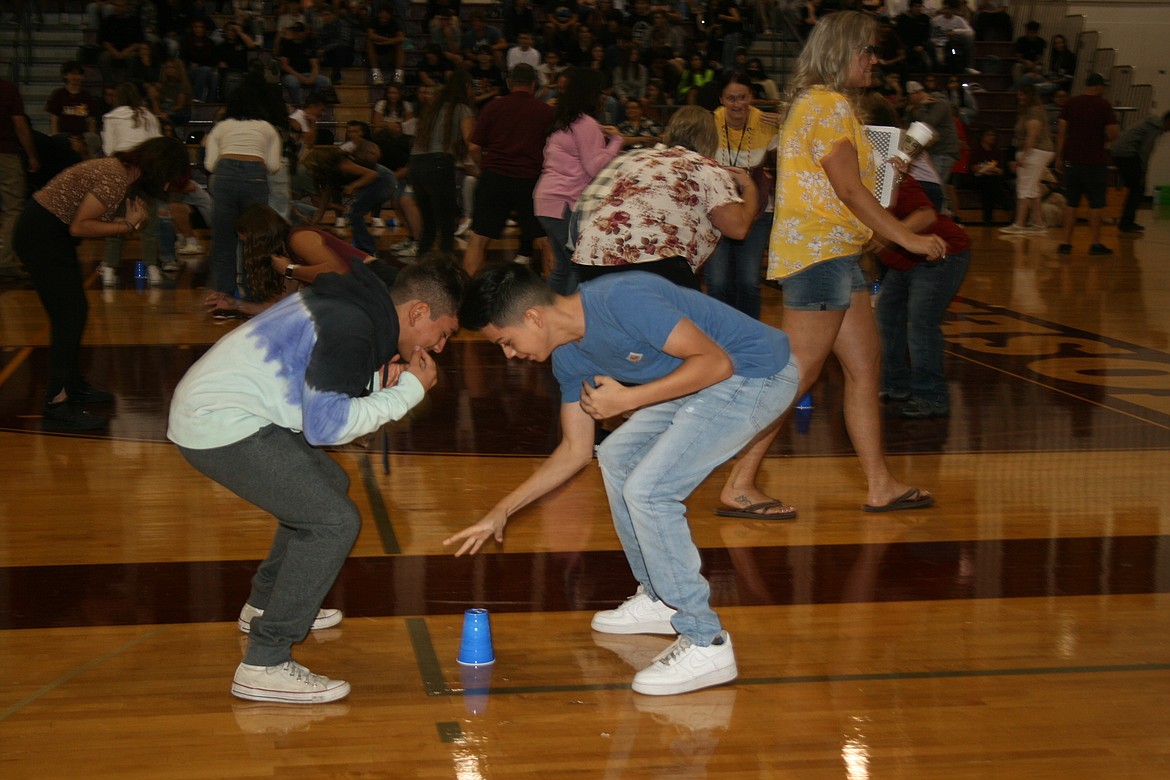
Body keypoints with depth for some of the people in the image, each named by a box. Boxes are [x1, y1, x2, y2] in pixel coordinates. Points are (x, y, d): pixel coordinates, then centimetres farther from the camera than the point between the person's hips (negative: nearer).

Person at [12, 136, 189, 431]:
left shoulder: (120, 169, 9)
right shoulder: (116, 179, -21)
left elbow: (85, 217, 7)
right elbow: (79, 227, -22)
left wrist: (130, 220, -3)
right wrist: (128, 225, -15)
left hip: (47, 234, 10)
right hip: (41, 238, -10)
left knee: (74, 313, 17)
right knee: (69, 317, -10)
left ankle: (72, 384, 32)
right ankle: (57, 404, -9)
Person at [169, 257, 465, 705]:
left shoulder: (353, 306, 12)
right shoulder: (352, 330, -19)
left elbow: (316, 405, 13)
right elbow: (325, 425, -22)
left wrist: (381, 383, -1)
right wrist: (409, 391, -14)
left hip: (211, 408, 11)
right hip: (222, 427, -11)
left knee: (329, 484, 25)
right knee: (334, 521, -13)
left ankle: (264, 603, 38)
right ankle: (264, 666, -12)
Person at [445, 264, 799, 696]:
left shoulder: (620, 301, -25)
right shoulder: (568, 356, 5)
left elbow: (716, 361, -24)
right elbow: (575, 450, 15)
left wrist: (627, 400, -21)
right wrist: (502, 512, 13)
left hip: (760, 373, -10)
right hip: (707, 380, 10)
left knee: (647, 489, -15)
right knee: (619, 456, 20)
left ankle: (706, 645, -9)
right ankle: (661, 599, 30)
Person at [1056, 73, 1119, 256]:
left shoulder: (1071, 103, 4)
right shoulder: (1104, 105, -5)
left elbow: (1061, 133, 2)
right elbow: (1112, 135, -9)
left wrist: (1059, 158, 7)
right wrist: (1102, 139, 13)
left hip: (1072, 160, 3)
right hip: (1096, 161, -3)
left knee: (1071, 203, 8)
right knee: (1096, 203, 4)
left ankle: (1066, 242, 5)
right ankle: (1094, 243, 4)